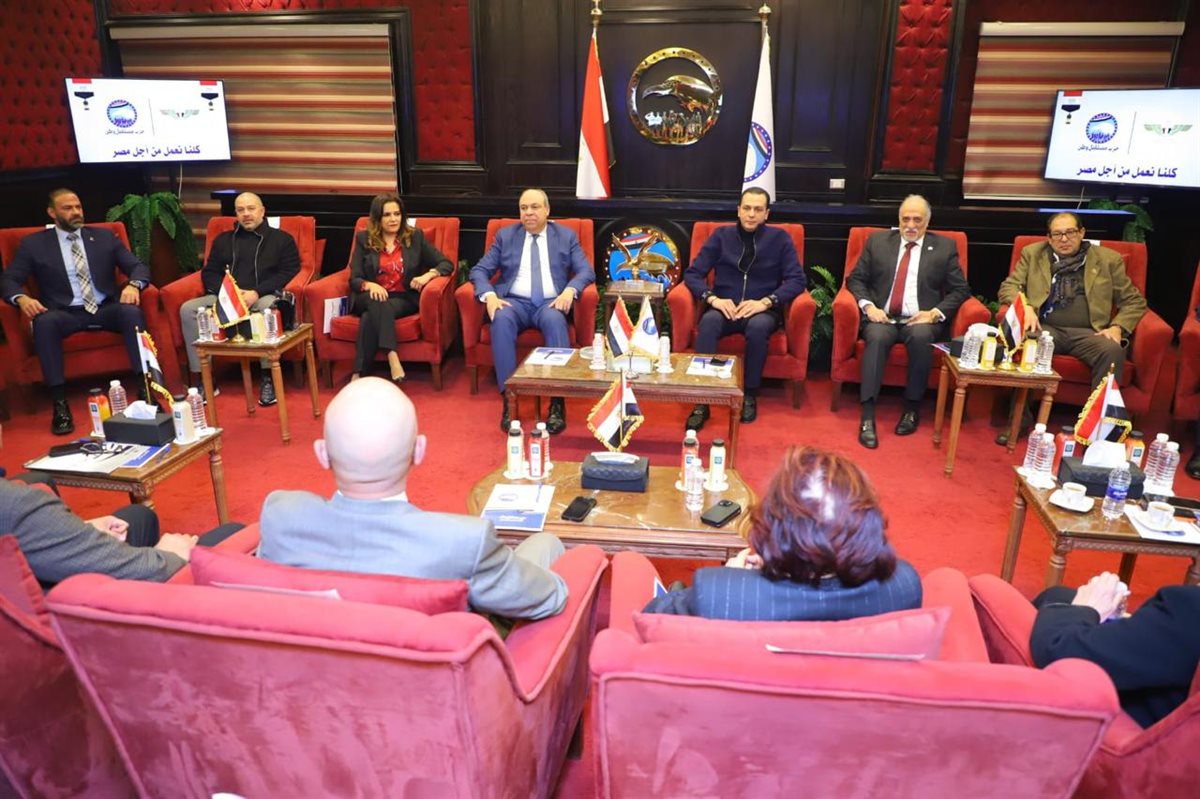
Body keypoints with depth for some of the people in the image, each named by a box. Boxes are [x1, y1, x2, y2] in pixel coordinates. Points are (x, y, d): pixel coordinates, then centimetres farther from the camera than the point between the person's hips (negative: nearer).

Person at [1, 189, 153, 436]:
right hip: (65, 314, -1)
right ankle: (60, 403, -33)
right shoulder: (34, 243, 11)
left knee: (131, 311, -32)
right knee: (44, 321, -34)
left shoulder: (105, 237, 15)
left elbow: (138, 266, 8)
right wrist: (22, 298, -18)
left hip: (106, 310, 1)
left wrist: (133, 285, -16)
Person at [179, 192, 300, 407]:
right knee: (188, 310, -21)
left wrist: (256, 292, -13)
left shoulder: (281, 239, 13)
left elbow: (289, 272, 0)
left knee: (271, 306, -39)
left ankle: (268, 379, -34)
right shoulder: (223, 240, 25)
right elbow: (209, 273, 18)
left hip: (263, 296, -4)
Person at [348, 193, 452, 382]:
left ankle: (359, 374, -37)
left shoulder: (415, 237, 10)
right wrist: (370, 285, -21)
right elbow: (354, 279, 4)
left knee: (371, 316, -33)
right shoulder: (364, 239, 11)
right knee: (378, 303, -37)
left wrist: (428, 274, -15)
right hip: (371, 298, 1)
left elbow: (446, 264, 7)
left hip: (404, 298, -1)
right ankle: (392, 358, -48)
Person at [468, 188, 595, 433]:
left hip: (551, 302, -1)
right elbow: (479, 270, 8)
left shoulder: (566, 236, 13)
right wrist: (490, 295, -13)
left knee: (555, 320, -37)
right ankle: (509, 399, -36)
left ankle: (557, 402, -38)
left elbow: (586, 271, 5)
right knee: (501, 319, -35)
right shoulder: (505, 236, 15)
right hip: (515, 302, 1)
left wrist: (570, 290, -17)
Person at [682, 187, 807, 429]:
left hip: (762, 310, -1)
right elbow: (692, 273, 3)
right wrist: (713, 299, -16)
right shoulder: (721, 235, 9)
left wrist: (765, 302, -18)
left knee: (758, 326, -37)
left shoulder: (780, 239, 7)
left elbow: (797, 280, -2)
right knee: (708, 321, -34)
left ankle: (750, 396, -18)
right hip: (725, 308, 1)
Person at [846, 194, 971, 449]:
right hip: (882, 317, 1)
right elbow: (855, 278, 10)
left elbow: (960, 289, 7)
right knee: (877, 337, -34)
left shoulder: (945, 247, 10)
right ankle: (867, 416, -34)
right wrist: (868, 306, -9)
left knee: (920, 336, -35)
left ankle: (912, 407, -18)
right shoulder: (878, 240, 13)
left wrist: (935, 313, -10)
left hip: (922, 321, 0)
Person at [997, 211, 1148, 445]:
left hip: (1087, 332, 0)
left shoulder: (1108, 259, 15)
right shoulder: (1032, 254, 17)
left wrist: (1118, 327, -4)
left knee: (1113, 351, -32)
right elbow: (1008, 287, 9)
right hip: (1046, 328, 0)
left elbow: (1134, 301, 16)